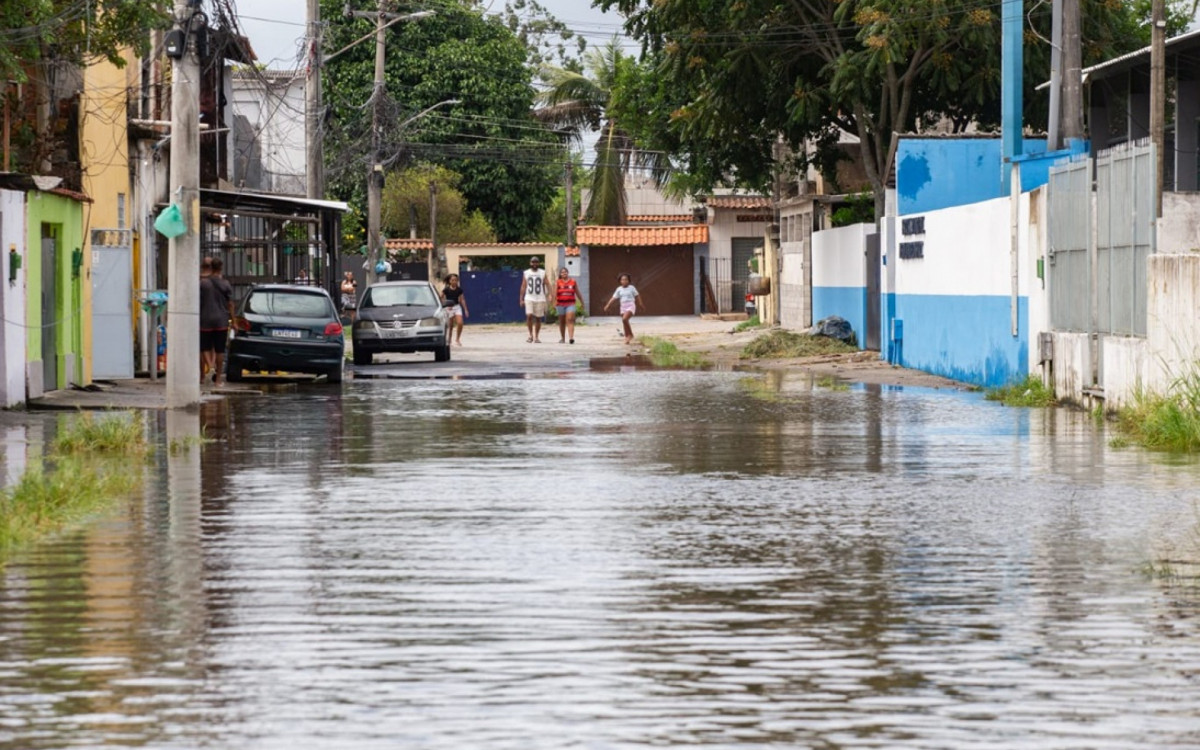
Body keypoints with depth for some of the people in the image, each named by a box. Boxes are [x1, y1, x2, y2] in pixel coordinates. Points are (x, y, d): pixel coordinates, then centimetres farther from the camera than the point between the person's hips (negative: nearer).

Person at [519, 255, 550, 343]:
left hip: (540, 299, 0)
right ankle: (531, 335, -2)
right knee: (529, 316, -15)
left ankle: (537, 337, 13)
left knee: (538, 318, 3)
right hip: (529, 298, 0)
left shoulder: (543, 273, 4)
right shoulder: (526, 273, 7)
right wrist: (521, 299, 4)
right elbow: (523, 287, 9)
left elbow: (547, 285, 0)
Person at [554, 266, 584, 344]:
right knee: (562, 322, 11)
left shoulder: (573, 282, 7)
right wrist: (554, 303, -13)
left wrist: (582, 303, 17)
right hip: (560, 304, 1)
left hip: (570, 304, -1)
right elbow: (555, 294, -2)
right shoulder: (558, 283, 5)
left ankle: (571, 337, -25)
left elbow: (578, 293, 14)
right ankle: (562, 338, 23)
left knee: (570, 320, -16)